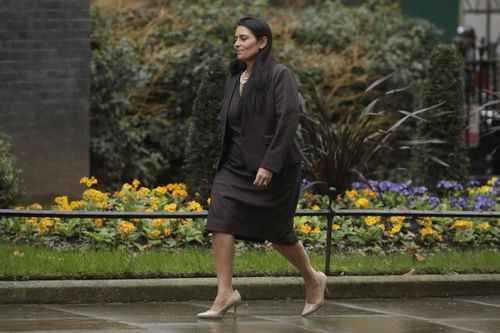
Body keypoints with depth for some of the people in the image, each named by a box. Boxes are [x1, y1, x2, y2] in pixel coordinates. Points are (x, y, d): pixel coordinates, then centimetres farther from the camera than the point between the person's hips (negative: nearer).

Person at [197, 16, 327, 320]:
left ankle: (313, 280, 31)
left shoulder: (280, 75, -11)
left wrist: (269, 164, -24)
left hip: (274, 169, -6)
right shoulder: (235, 78, 11)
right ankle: (225, 293, -15)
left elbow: (288, 120, -18)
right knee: (221, 219, -15)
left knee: (278, 232, 5)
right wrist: (224, 162, 19)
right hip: (236, 166, 6)